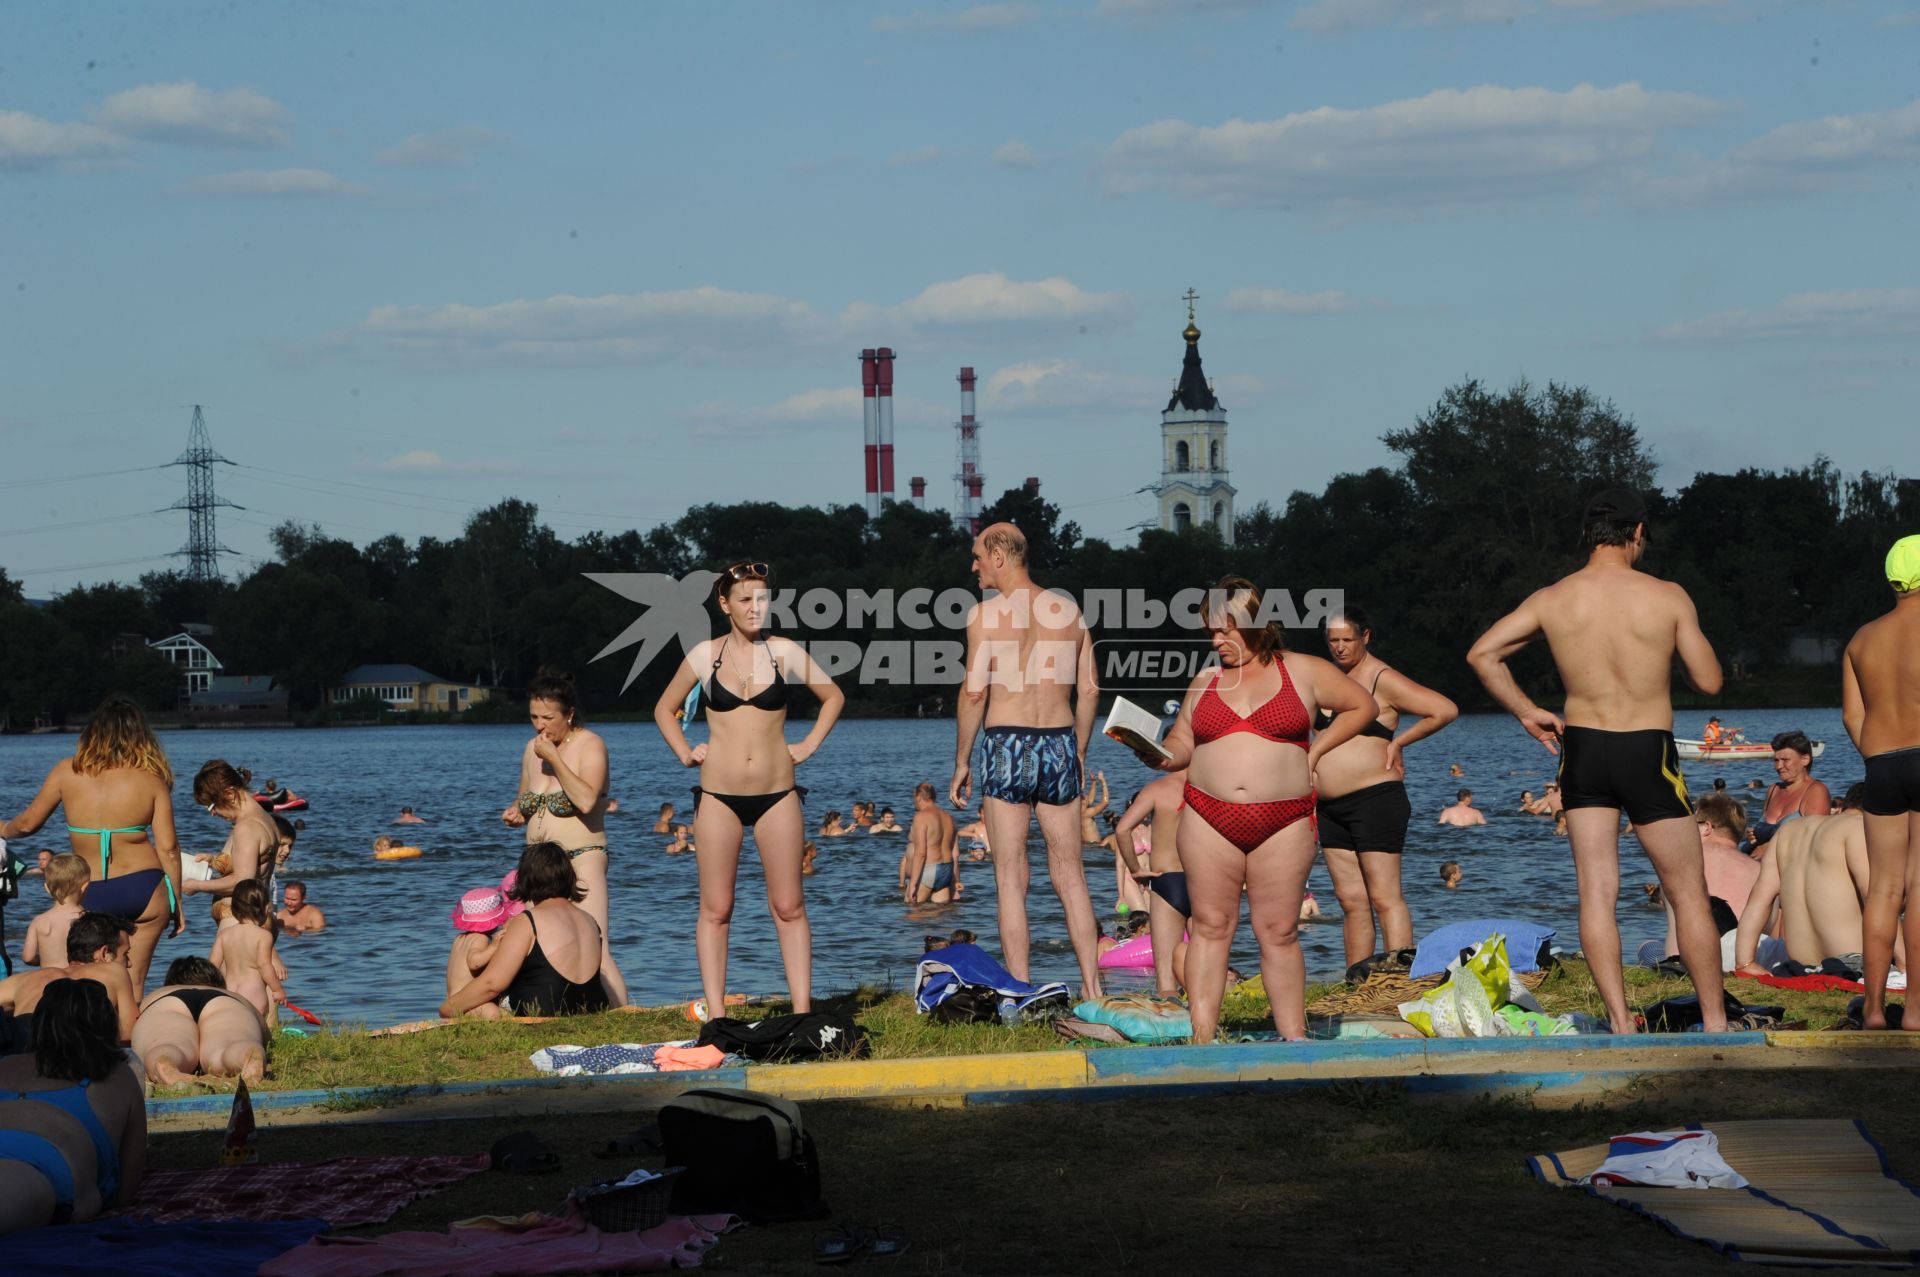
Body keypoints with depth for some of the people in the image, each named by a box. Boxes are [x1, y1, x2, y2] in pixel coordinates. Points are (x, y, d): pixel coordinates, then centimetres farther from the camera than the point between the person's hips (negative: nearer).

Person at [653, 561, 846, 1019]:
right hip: (718, 796, 0)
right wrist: (685, 752, 4)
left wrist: (809, 745, 6)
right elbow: (664, 709, 16)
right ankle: (715, 1013, 3)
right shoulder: (705, 654, 2)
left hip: (778, 795, 0)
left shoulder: (784, 652, 2)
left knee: (789, 907, 1)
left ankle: (802, 1010, 2)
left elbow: (833, 696, 15)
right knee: (715, 909, 0)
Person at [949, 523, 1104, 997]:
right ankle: (1093, 989, 7)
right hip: (1060, 744, 4)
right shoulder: (1068, 610, 9)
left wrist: (961, 762, -1)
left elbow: (974, 692, -9)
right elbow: (1089, 691, 10)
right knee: (1070, 875, 10)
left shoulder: (987, 612, -5)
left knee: (1010, 879, 2)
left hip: (1007, 745, -4)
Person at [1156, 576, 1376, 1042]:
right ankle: (1201, 1039, 0)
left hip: (1283, 824, -2)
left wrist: (1315, 750, 5)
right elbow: (1182, 741, 15)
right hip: (1209, 820, 2)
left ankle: (1295, 1039, 5)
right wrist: (1165, 756, -8)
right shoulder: (1205, 683, 14)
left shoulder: (1303, 672, 6)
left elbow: (1362, 706, 14)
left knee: (1279, 933, 0)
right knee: (1211, 926, -1)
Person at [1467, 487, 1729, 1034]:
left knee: (1597, 894, 4)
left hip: (1582, 749, 2)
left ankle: (1621, 1025, -1)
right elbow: (1709, 682, -5)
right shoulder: (1668, 598, -9)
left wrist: (1526, 712, 9)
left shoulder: (1552, 599, -1)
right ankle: (1715, 1022, 10)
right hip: (1650, 754, -2)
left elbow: (1482, 653, 1)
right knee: (1689, 895, 8)